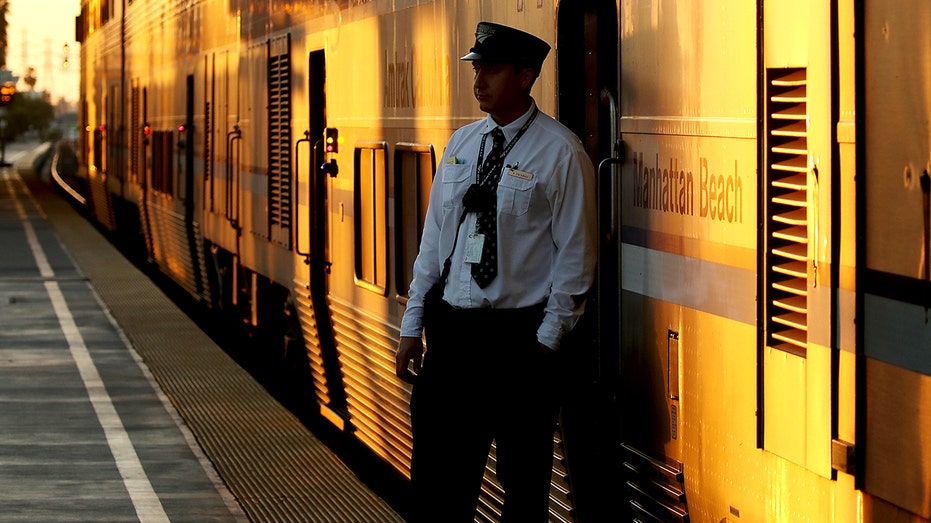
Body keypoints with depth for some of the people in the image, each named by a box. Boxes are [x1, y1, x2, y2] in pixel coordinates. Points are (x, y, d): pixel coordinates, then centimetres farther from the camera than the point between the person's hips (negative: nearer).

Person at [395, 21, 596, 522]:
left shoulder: (560, 151, -7)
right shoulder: (461, 143, 11)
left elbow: (575, 251, -7)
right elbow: (433, 237, 14)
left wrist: (547, 339, -9)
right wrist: (412, 325, 11)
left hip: (518, 335, -5)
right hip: (450, 328, 5)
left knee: (522, 480, 5)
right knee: (437, 479, 8)